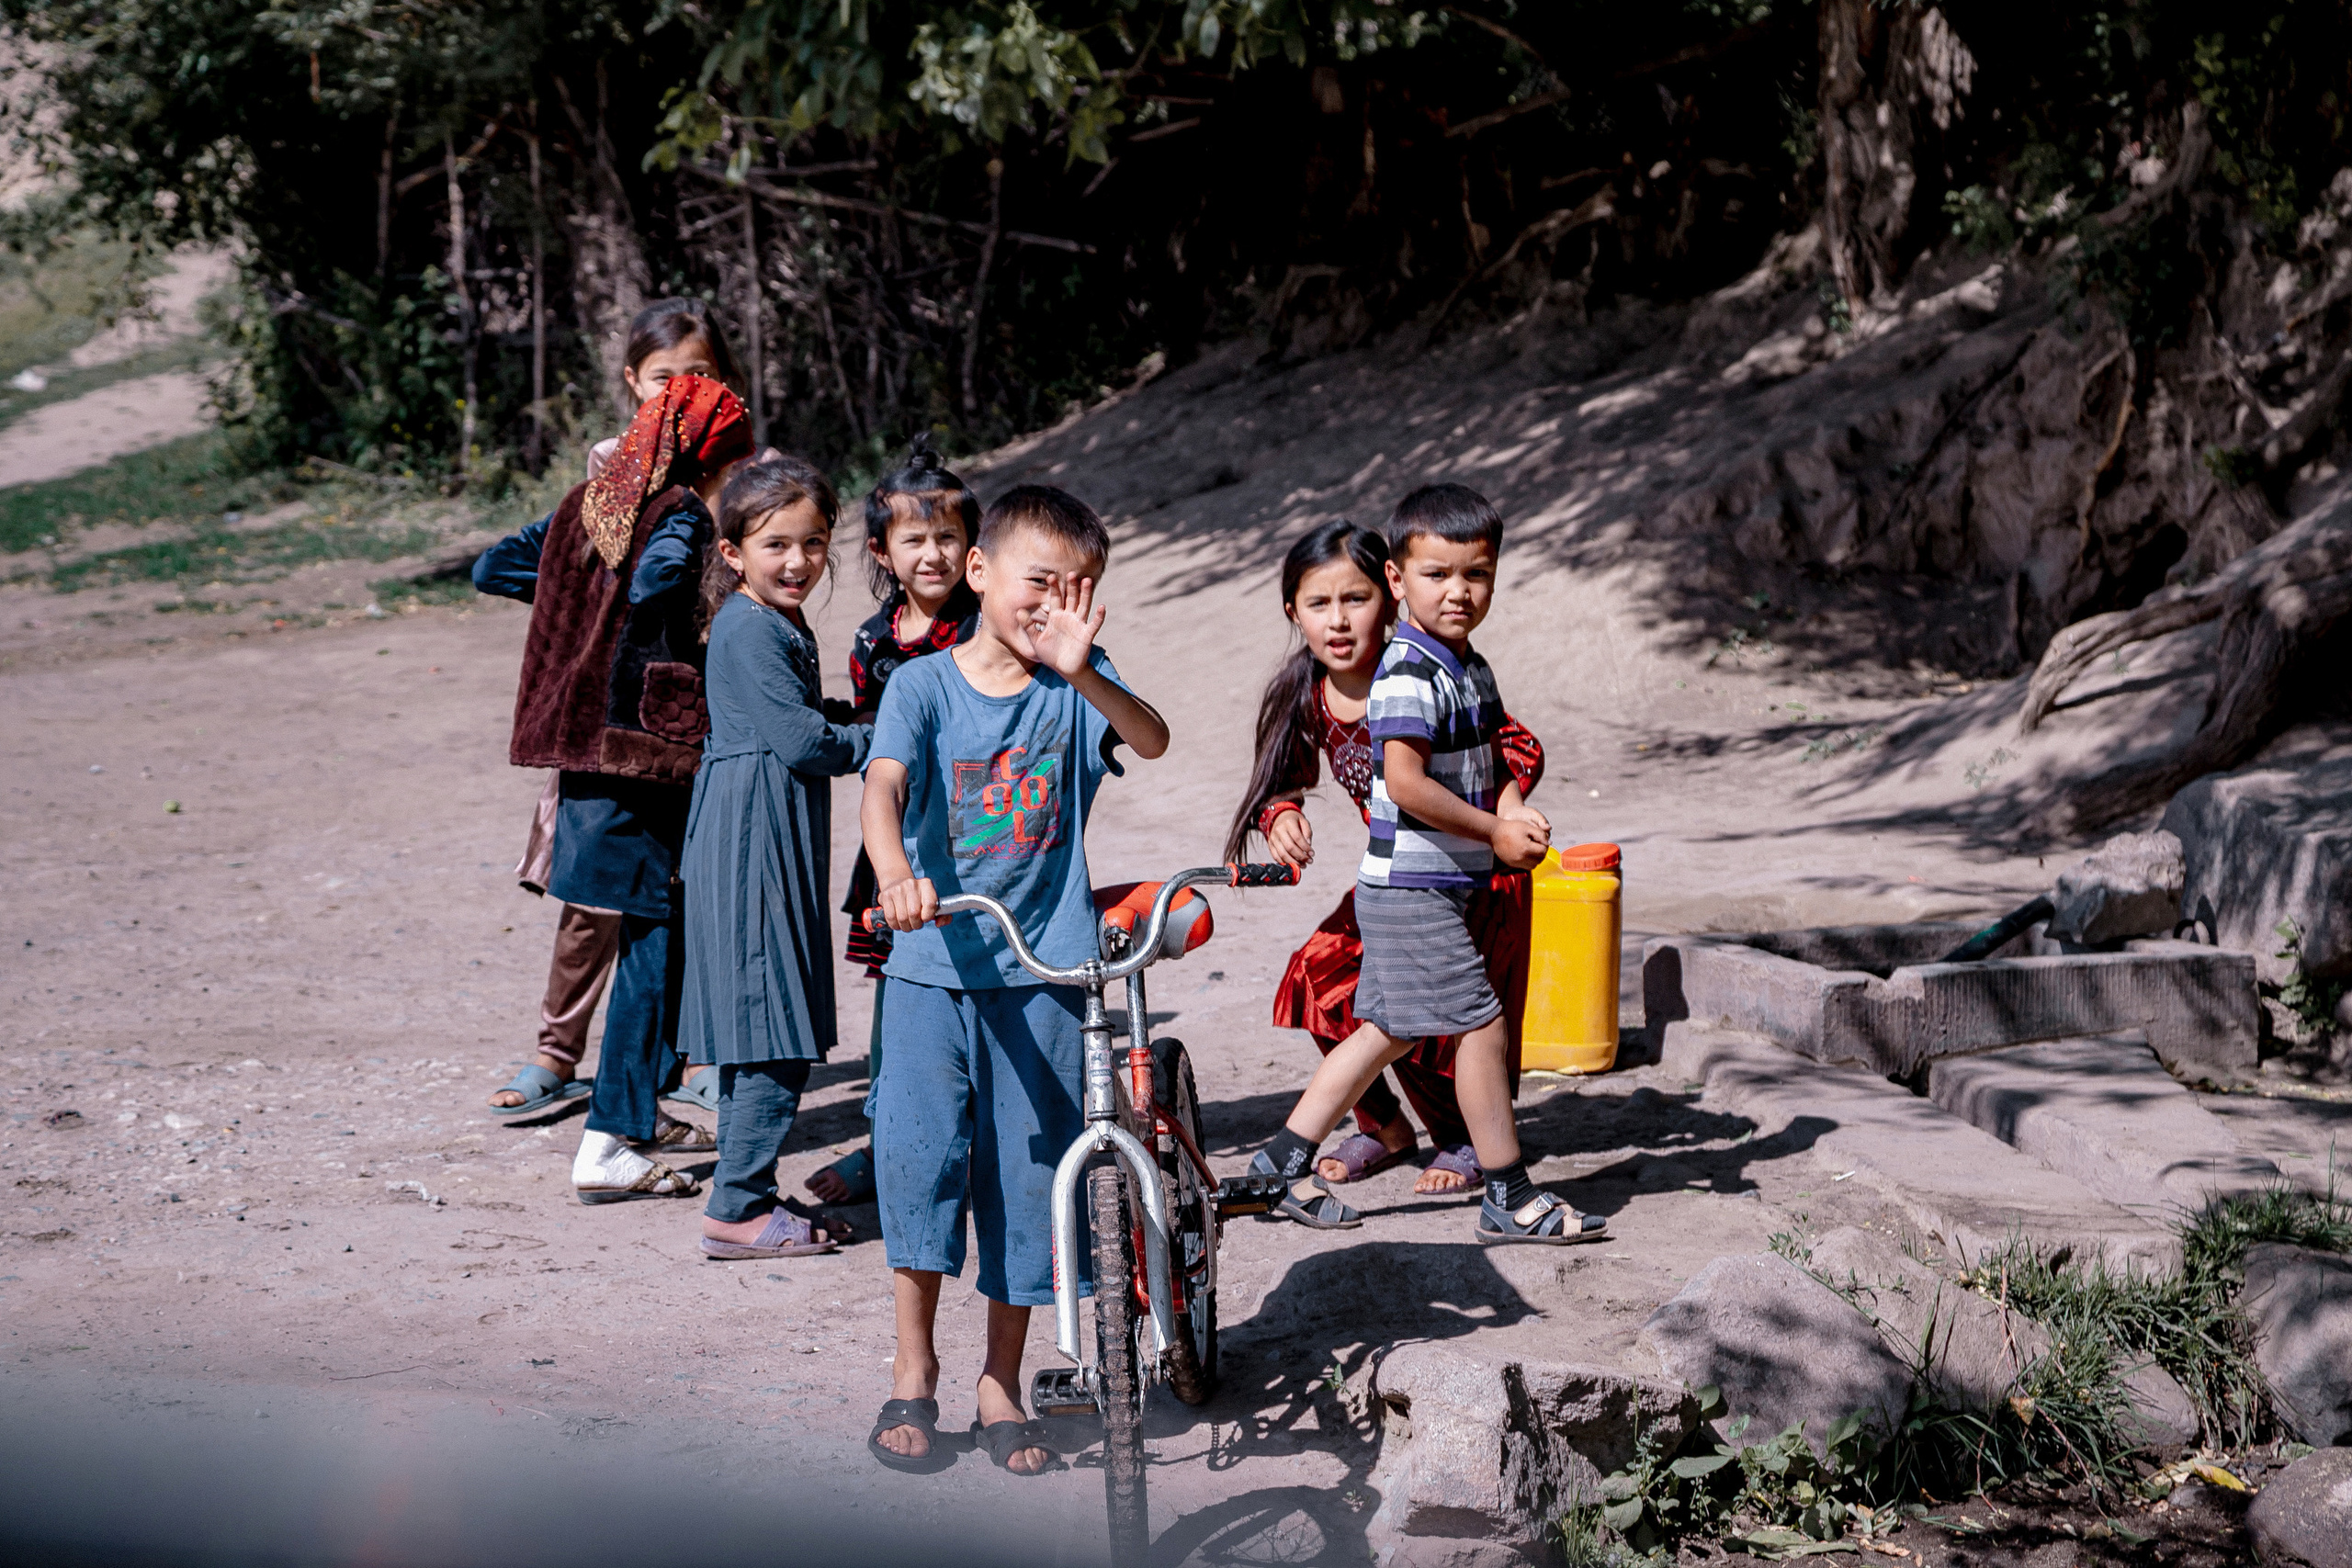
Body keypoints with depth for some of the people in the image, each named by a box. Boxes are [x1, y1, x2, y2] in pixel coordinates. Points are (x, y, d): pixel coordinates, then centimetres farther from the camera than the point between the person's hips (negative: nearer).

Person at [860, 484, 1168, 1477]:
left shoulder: (1077, 685, 3)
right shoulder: (924, 685, -1)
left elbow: (1152, 741, -17)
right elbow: (882, 788, -16)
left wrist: (1082, 672, -35)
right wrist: (896, 876, -36)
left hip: (1044, 971, 1)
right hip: (935, 960, -1)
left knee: (1029, 1172, 6)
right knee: (919, 1150, -10)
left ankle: (1001, 1386, 20)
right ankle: (913, 1369, 9)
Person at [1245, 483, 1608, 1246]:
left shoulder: (1471, 668, 12)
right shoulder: (1408, 674, -18)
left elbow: (1487, 762, 21)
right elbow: (1407, 783, -26)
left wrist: (1512, 809, -1)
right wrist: (1493, 832, -18)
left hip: (1435, 888, 10)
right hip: (1410, 889, -10)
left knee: (1389, 1029, 14)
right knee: (1483, 1023, -5)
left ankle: (1283, 1163, 21)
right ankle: (1510, 1197, 5)